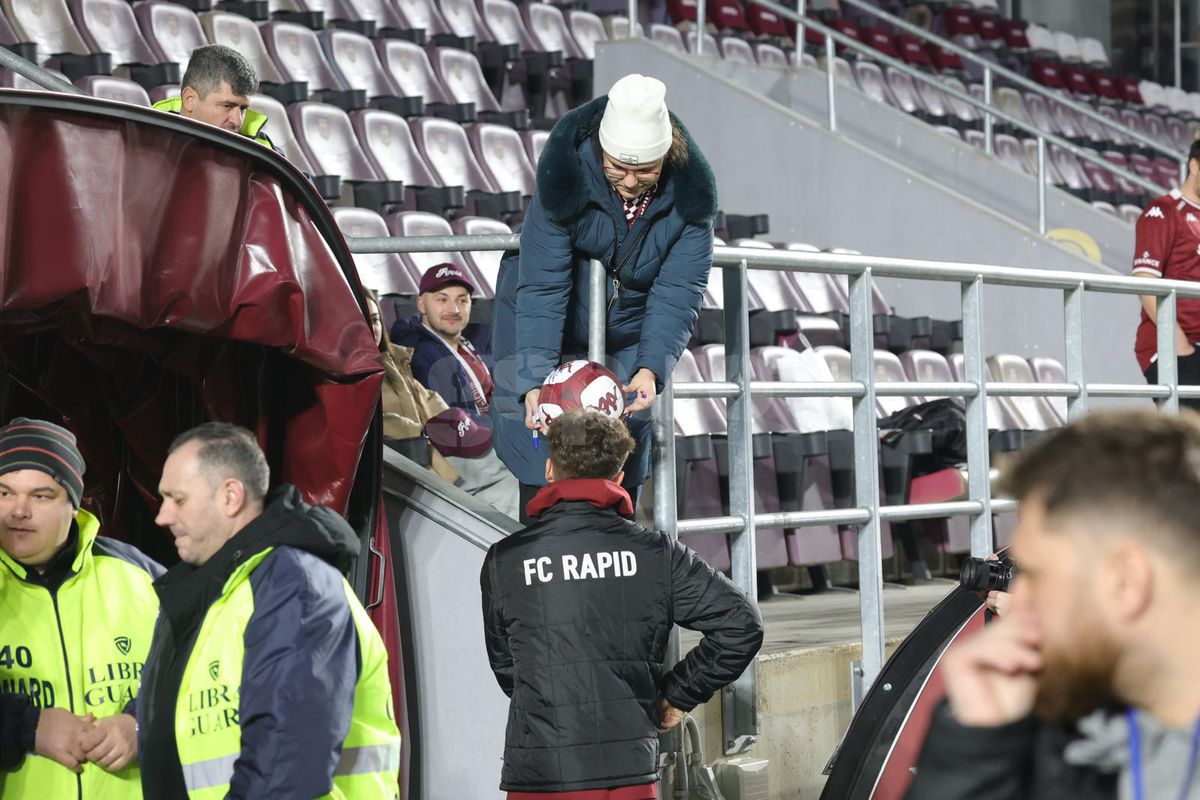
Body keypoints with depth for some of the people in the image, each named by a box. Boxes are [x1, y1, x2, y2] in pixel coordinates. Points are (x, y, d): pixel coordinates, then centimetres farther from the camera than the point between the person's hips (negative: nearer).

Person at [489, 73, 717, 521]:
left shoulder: (690, 193, -22)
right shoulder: (564, 177, -28)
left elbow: (677, 292, -23)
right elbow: (541, 287, -30)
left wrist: (651, 367, -38)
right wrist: (534, 379, -39)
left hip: (627, 334, 2)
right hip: (546, 326, -2)